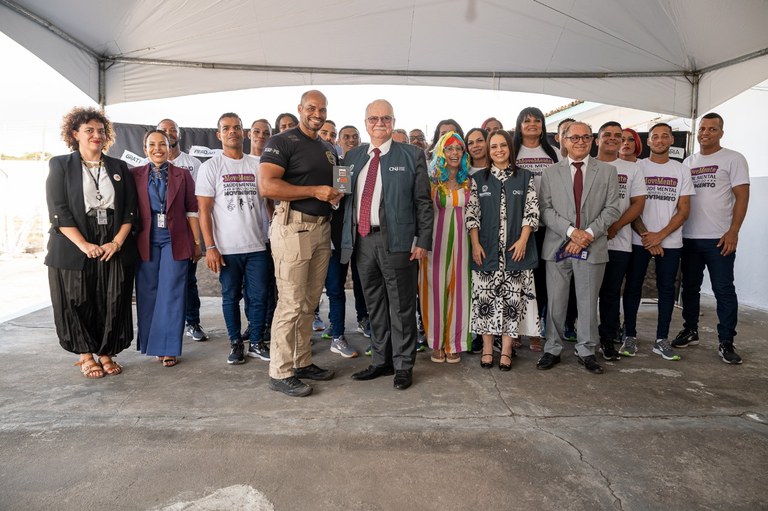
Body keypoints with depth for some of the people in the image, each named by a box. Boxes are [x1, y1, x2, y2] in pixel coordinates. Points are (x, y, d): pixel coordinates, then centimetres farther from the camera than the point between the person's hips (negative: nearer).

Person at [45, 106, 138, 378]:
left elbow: (130, 210, 5)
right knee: (79, 304, 4)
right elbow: (58, 212, -6)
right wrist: (85, 245, -16)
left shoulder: (119, 167, 11)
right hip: (74, 251, -2)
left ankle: (106, 354, 18)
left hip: (115, 250, 2)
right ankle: (86, 356, 21)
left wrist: (117, 242, -9)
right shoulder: (60, 165, 3)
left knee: (112, 304, 3)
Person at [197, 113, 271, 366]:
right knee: (231, 297, 8)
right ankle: (236, 343, 23)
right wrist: (210, 247, -8)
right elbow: (204, 210, -2)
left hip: (258, 245, 2)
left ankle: (256, 343, 19)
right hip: (227, 248, -1)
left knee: (259, 297, 4)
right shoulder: (210, 167, 2)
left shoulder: (257, 165, 8)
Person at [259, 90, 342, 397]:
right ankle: (280, 373, 6)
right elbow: (267, 186, -17)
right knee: (291, 304, -6)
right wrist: (314, 191, -17)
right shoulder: (282, 142, -5)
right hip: (293, 227, -8)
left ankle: (302, 362, 24)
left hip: (322, 228, 8)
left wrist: (335, 194, 9)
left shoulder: (329, 149, 20)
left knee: (310, 303, 12)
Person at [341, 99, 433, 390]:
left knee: (401, 306, 3)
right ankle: (381, 361, 28)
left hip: (397, 241, -4)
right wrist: (343, 238, 6)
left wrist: (423, 241, -8)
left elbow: (423, 202, -1)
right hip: (361, 241, 4)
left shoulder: (412, 156, 3)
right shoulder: (352, 157, 14)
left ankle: (403, 366, 18)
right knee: (374, 305, 14)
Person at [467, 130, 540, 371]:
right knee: (485, 297, 2)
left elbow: (532, 211, 2)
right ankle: (487, 347, 14)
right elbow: (471, 214, 3)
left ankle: (507, 348, 12)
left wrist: (523, 240, -8)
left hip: (516, 248, 0)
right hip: (486, 250, 1)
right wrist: (475, 244, -5)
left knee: (513, 297, 1)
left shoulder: (525, 177, 6)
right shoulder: (478, 178, 7)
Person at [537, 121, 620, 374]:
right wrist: (571, 231, -13)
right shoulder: (551, 172, 7)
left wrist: (589, 233, -11)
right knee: (555, 301, 6)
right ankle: (552, 349, 18)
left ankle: (586, 351, 21)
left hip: (593, 247, 0)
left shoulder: (607, 171, 8)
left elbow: (611, 209, 2)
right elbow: (546, 209, -1)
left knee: (588, 302, 7)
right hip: (557, 246, 0)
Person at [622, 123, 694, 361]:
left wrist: (660, 235, -9)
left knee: (667, 288, 4)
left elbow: (684, 209, 3)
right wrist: (646, 236, -9)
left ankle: (661, 340, 12)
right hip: (639, 240, -2)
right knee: (633, 286, 2)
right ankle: (630, 335, 11)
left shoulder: (682, 170, 8)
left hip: (671, 241, 2)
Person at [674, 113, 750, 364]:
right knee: (690, 287, 12)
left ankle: (726, 342, 7)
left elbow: (742, 196, -5)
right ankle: (690, 331, 25)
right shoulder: (688, 162, 14)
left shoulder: (733, 159, 1)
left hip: (719, 238, -4)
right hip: (688, 237, 5)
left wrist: (733, 231, -14)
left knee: (724, 290, -1)